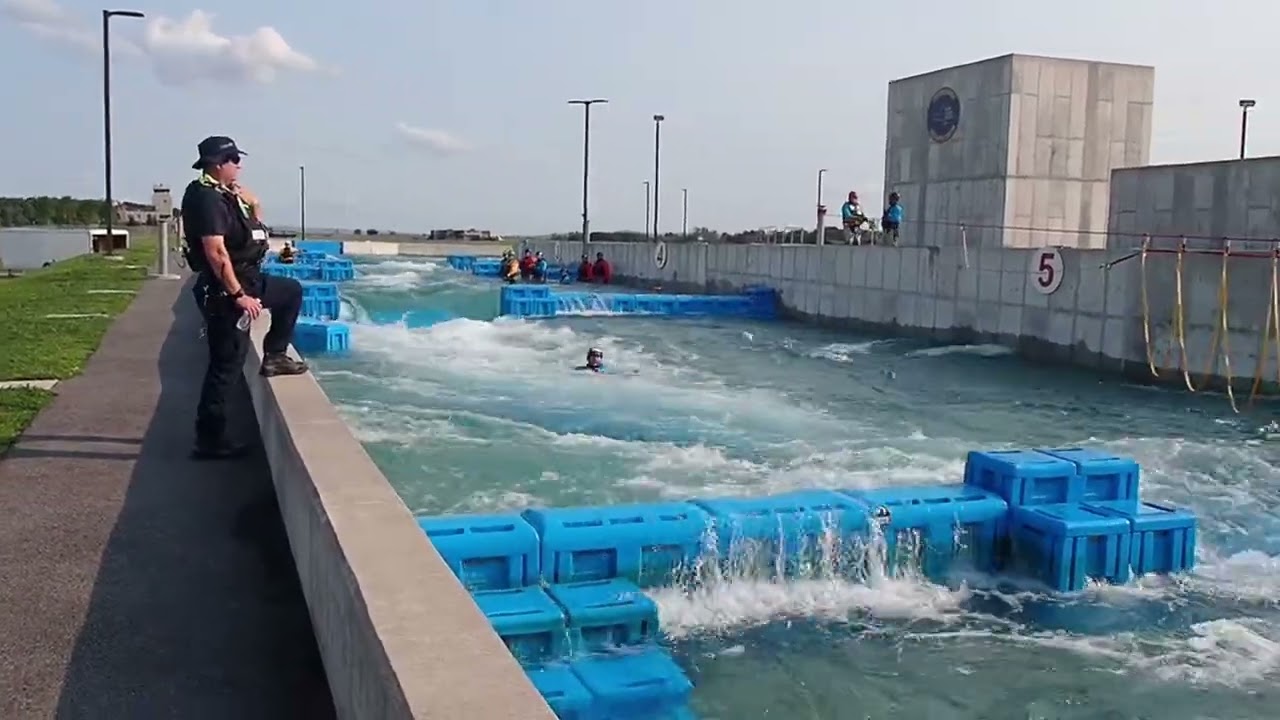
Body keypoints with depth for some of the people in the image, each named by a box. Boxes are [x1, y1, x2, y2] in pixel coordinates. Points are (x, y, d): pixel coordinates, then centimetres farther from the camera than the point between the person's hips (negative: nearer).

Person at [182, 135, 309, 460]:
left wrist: (246, 198, 8)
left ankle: (273, 357, 27)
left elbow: (256, 219, 26)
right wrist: (238, 295, -27)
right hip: (224, 291, -10)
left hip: (244, 281, 10)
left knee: (292, 290, 27)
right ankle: (210, 438, 0)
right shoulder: (206, 198, -18)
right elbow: (216, 252, -27)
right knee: (226, 364, -6)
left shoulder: (222, 194, 12)